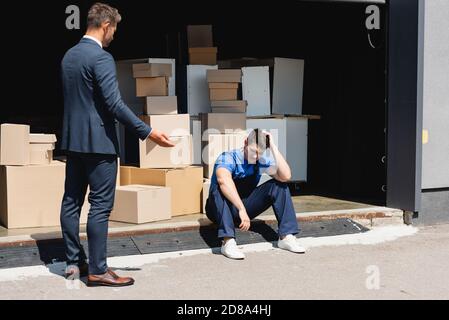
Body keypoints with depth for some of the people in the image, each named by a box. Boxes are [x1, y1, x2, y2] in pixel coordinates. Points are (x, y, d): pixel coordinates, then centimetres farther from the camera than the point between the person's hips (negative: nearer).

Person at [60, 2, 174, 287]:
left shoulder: (69, 56, 12)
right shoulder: (101, 58, -15)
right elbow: (115, 104, -22)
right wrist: (148, 132, -20)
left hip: (73, 139, 9)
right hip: (98, 141, -9)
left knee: (71, 201, 11)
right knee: (100, 206, -5)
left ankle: (74, 262, 19)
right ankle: (97, 270, -2)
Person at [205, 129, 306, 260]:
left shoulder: (262, 161, -5)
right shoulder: (228, 158, -21)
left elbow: (286, 176, -23)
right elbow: (223, 180, -44)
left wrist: (273, 147, -23)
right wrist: (242, 210, -51)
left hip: (245, 208, 5)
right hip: (219, 210, -5)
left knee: (278, 185, -11)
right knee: (221, 188, -37)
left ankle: (286, 236, -18)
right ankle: (228, 241, -46)